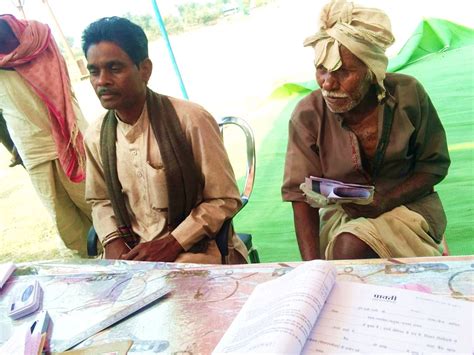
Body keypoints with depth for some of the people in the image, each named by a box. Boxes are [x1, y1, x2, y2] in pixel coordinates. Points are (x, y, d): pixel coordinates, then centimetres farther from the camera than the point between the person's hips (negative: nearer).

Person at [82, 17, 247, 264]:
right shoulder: (95, 136, 0)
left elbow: (225, 199, -10)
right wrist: (114, 243, -4)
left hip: (197, 250, -3)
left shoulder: (190, 120, -15)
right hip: (133, 254, 4)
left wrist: (171, 244, -15)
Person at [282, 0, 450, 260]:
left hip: (405, 201, -1)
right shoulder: (307, 115, -14)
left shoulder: (407, 94, -13)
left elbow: (434, 165, -3)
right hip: (341, 212, 1)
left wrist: (384, 202, -21)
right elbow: (301, 195, -15)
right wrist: (313, 267, -27)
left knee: (350, 249, -29)